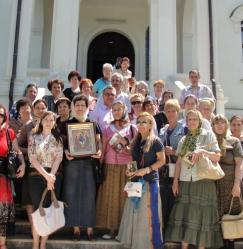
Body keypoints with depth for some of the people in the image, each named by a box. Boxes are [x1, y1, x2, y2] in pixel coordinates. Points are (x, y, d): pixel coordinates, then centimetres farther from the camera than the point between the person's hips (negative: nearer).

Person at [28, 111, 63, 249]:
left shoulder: (58, 139, 10)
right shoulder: (33, 137, 6)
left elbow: (58, 158, 0)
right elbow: (32, 158, -4)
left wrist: (51, 177, -13)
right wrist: (45, 175, -14)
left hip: (53, 176, 1)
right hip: (36, 176, -1)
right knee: (37, 209, -1)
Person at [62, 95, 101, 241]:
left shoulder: (93, 124, 9)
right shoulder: (67, 124, 7)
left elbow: (98, 141, 6)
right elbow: (63, 142, 4)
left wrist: (99, 151, -15)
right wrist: (66, 152, -16)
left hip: (89, 162, 0)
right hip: (72, 162, 0)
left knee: (89, 194, 1)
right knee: (73, 194, 1)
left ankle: (90, 227, 10)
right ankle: (76, 227, 10)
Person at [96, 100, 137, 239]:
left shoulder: (132, 128, 4)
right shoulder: (108, 129, 10)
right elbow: (103, 150, 10)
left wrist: (124, 142, -13)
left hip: (127, 168, -2)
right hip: (110, 167, 2)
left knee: (124, 197, 0)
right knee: (110, 197, 3)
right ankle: (112, 229, 12)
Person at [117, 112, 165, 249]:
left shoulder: (155, 141, -7)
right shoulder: (135, 142, 12)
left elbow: (161, 160, -10)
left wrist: (146, 170, -20)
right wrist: (130, 170, 1)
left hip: (150, 181, -6)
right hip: (136, 181, 6)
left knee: (148, 214, -2)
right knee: (135, 213, 11)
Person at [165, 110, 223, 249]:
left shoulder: (209, 135, 2)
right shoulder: (183, 139, 13)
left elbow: (217, 157, -2)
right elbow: (179, 162, 12)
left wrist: (202, 151, -17)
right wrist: (175, 181, 5)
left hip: (204, 181, -3)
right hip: (185, 182, 4)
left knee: (201, 215, -1)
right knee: (184, 215, 3)